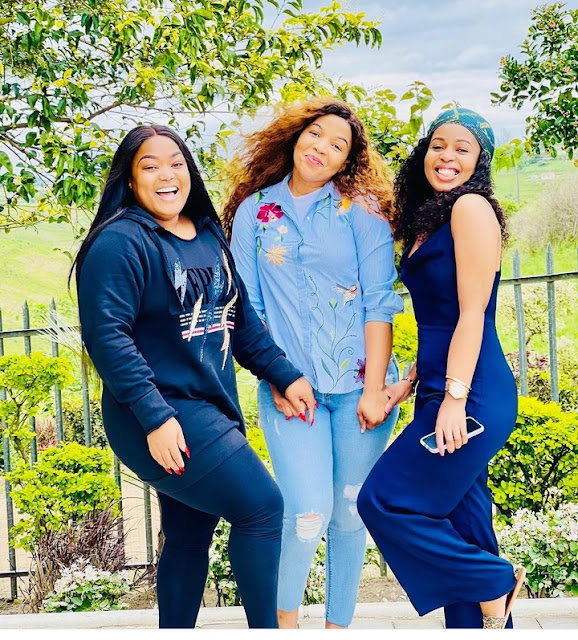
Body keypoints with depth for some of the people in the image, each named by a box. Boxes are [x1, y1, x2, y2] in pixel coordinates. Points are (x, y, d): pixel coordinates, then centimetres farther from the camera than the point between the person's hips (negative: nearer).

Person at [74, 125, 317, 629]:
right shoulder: (121, 242, -13)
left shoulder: (209, 236, 11)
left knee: (191, 539, 14)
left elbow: (240, 317, 17)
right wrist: (155, 418, -24)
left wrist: (285, 375, 10)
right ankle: (266, 629, 5)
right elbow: (106, 336, -20)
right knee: (262, 506, -9)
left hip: (212, 410, 8)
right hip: (161, 420, -8)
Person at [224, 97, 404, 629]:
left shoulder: (361, 210, 2)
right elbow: (246, 309, 6)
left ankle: (338, 623, 24)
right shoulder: (253, 212, 6)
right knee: (309, 514, -11)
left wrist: (374, 388, -9)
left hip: (359, 385, 0)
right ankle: (285, 616, 13)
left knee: (349, 510, 7)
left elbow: (379, 303, -3)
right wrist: (275, 380, -2)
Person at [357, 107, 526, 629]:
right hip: (444, 390, 9)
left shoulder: (472, 207, -9)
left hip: (472, 395, -9)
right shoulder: (430, 220, 18)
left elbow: (472, 312, -16)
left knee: (385, 501, -7)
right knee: (460, 526, 11)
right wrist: (412, 380, 12)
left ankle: (494, 584, 7)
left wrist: (455, 396, -20)